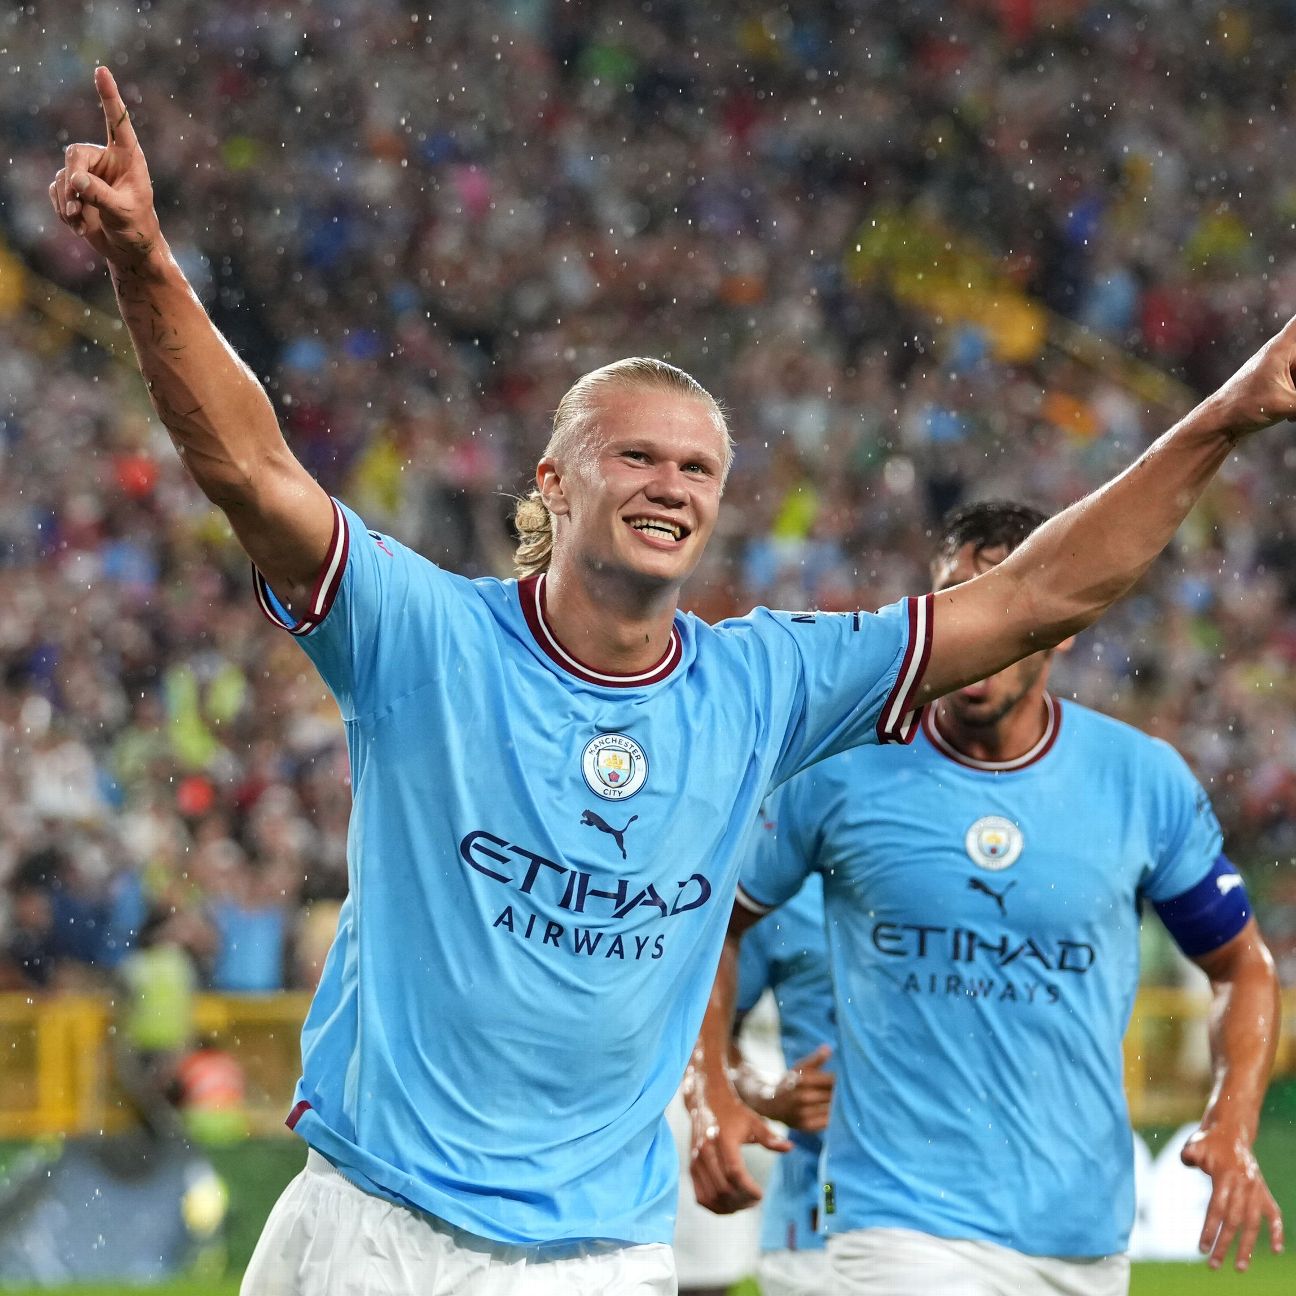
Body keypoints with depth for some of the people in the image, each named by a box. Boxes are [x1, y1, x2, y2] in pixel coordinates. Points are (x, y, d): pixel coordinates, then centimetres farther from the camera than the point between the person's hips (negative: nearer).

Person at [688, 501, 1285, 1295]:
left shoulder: (1144, 780, 1)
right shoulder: (840, 769, -2)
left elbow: (1243, 967, 11)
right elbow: (716, 923, 10)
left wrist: (1233, 1131, -5)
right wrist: (713, 1096, -4)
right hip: (902, 1223, -3)